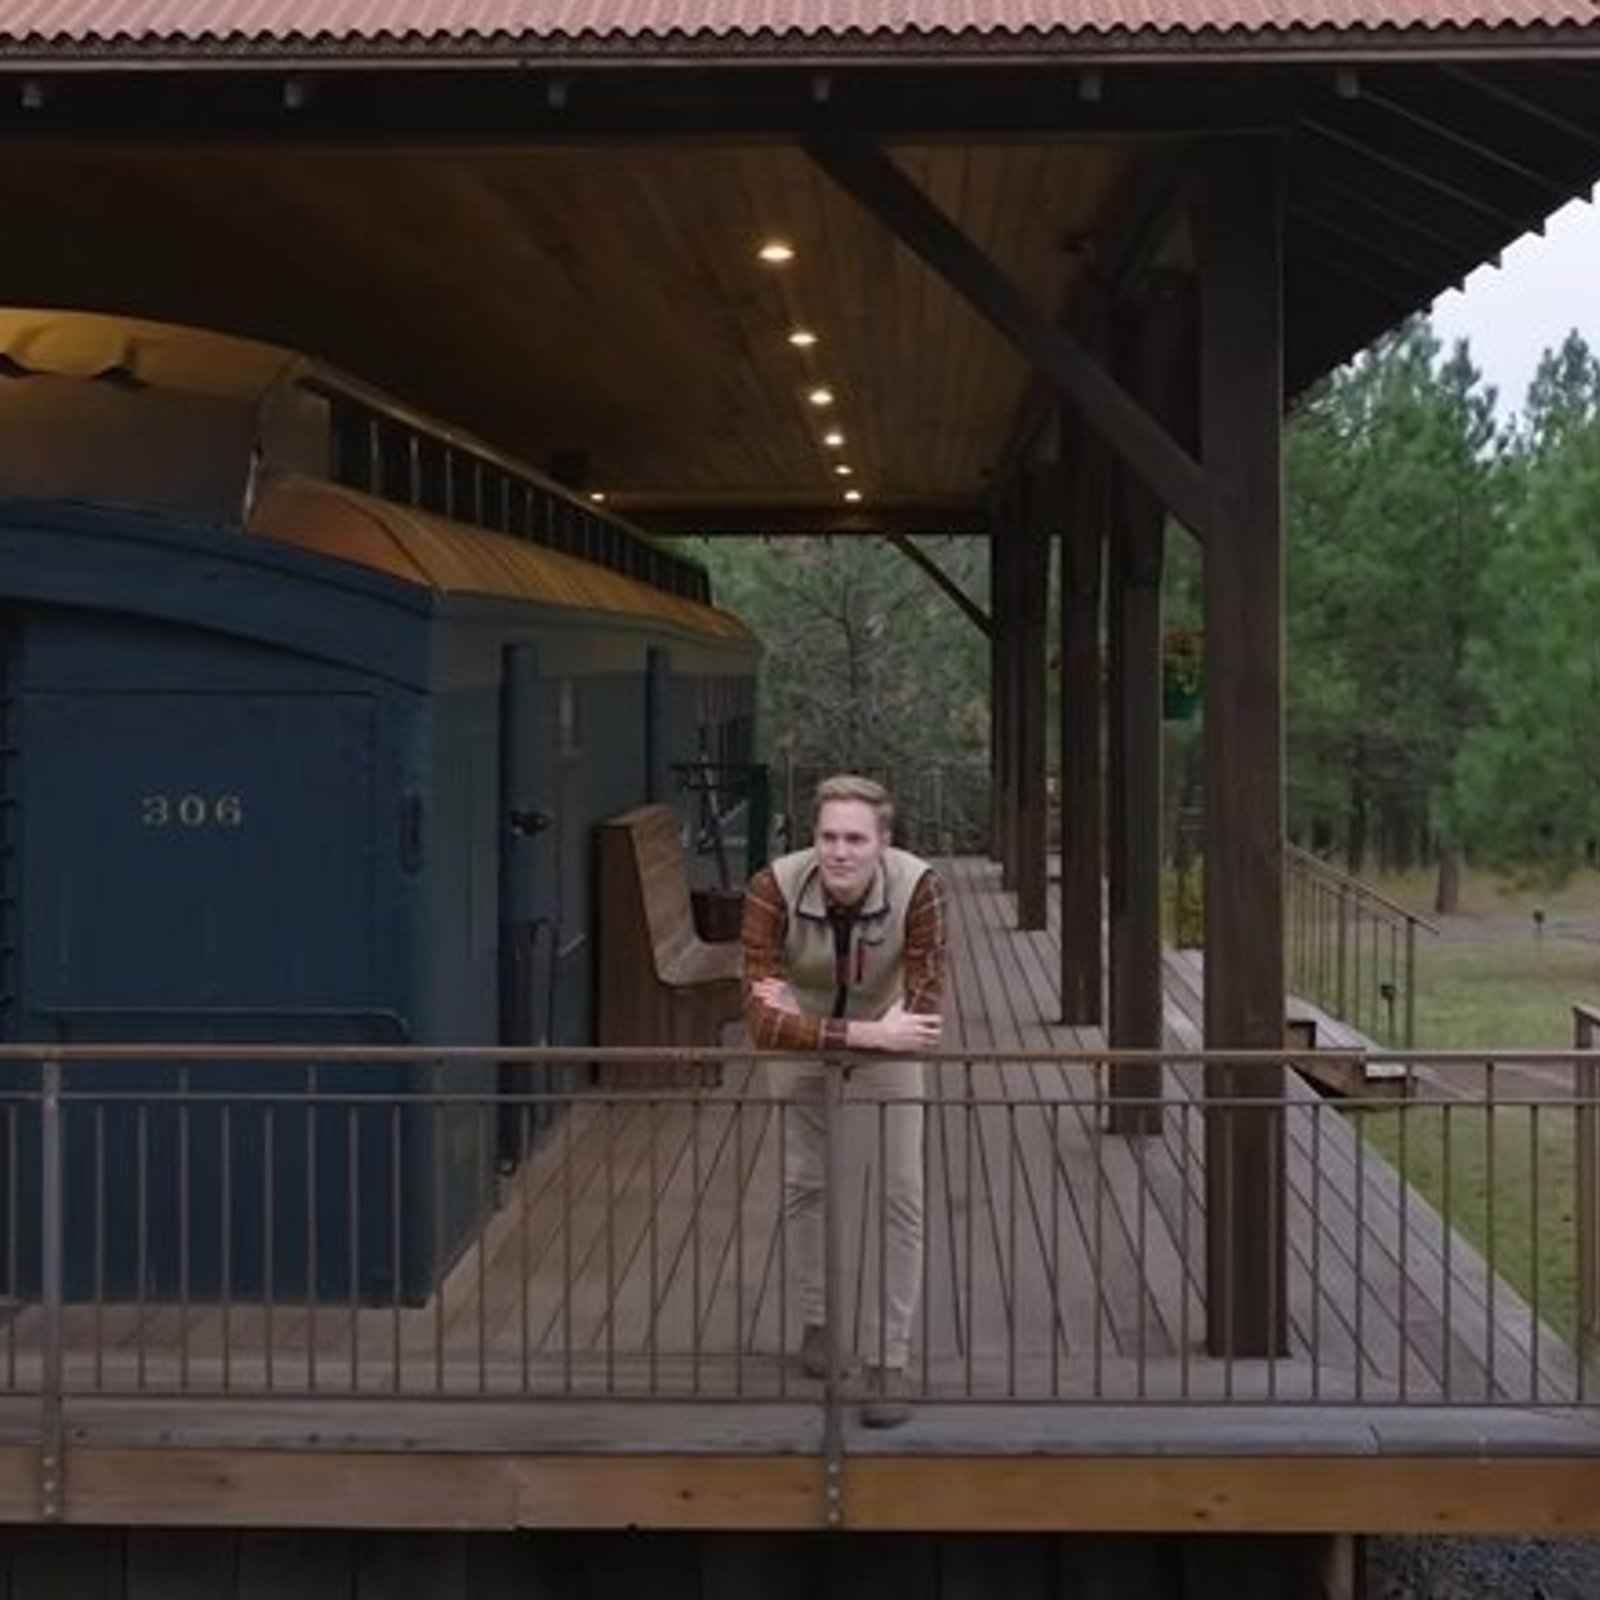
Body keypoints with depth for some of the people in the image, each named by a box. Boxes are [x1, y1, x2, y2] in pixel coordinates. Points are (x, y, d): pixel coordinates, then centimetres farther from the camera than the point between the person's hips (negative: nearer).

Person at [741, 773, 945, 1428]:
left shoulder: (917, 887, -34)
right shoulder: (774, 890, -35)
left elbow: (926, 1009, -31)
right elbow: (765, 1022, -40)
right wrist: (866, 1033, -49)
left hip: (886, 1043, -1)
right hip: (801, 1044, 1)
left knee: (899, 1197, -5)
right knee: (803, 1185, 15)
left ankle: (889, 1362, 3)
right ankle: (817, 1322, 37)